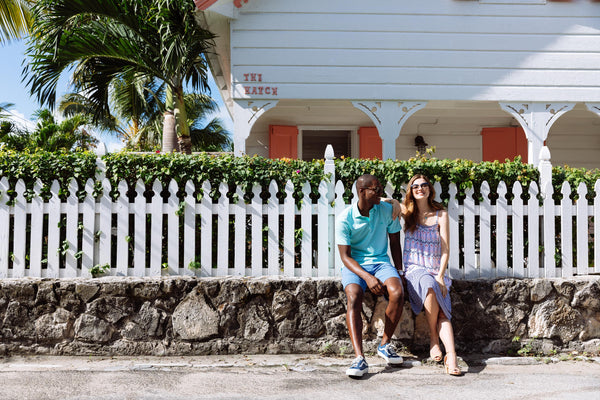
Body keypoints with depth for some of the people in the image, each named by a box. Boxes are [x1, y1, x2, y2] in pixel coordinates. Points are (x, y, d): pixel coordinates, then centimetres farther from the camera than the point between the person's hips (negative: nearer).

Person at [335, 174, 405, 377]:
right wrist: (367, 277, -25)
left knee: (397, 293, -28)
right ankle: (359, 359, -36)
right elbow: (345, 256, -10)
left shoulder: (388, 210, 1)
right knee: (354, 298, -33)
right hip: (354, 266, -2)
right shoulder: (344, 219, -9)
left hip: (381, 262, 2)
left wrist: (399, 271, 1)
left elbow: (395, 243, 12)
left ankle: (385, 345, -8)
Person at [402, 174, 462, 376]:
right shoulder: (407, 213, 10)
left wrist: (440, 276, -9)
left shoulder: (441, 214, 8)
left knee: (442, 312, -25)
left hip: (436, 270, 1)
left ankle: (451, 356, -38)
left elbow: (445, 249, 4)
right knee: (430, 286, -36)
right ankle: (433, 337, -20)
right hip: (414, 269, -1)